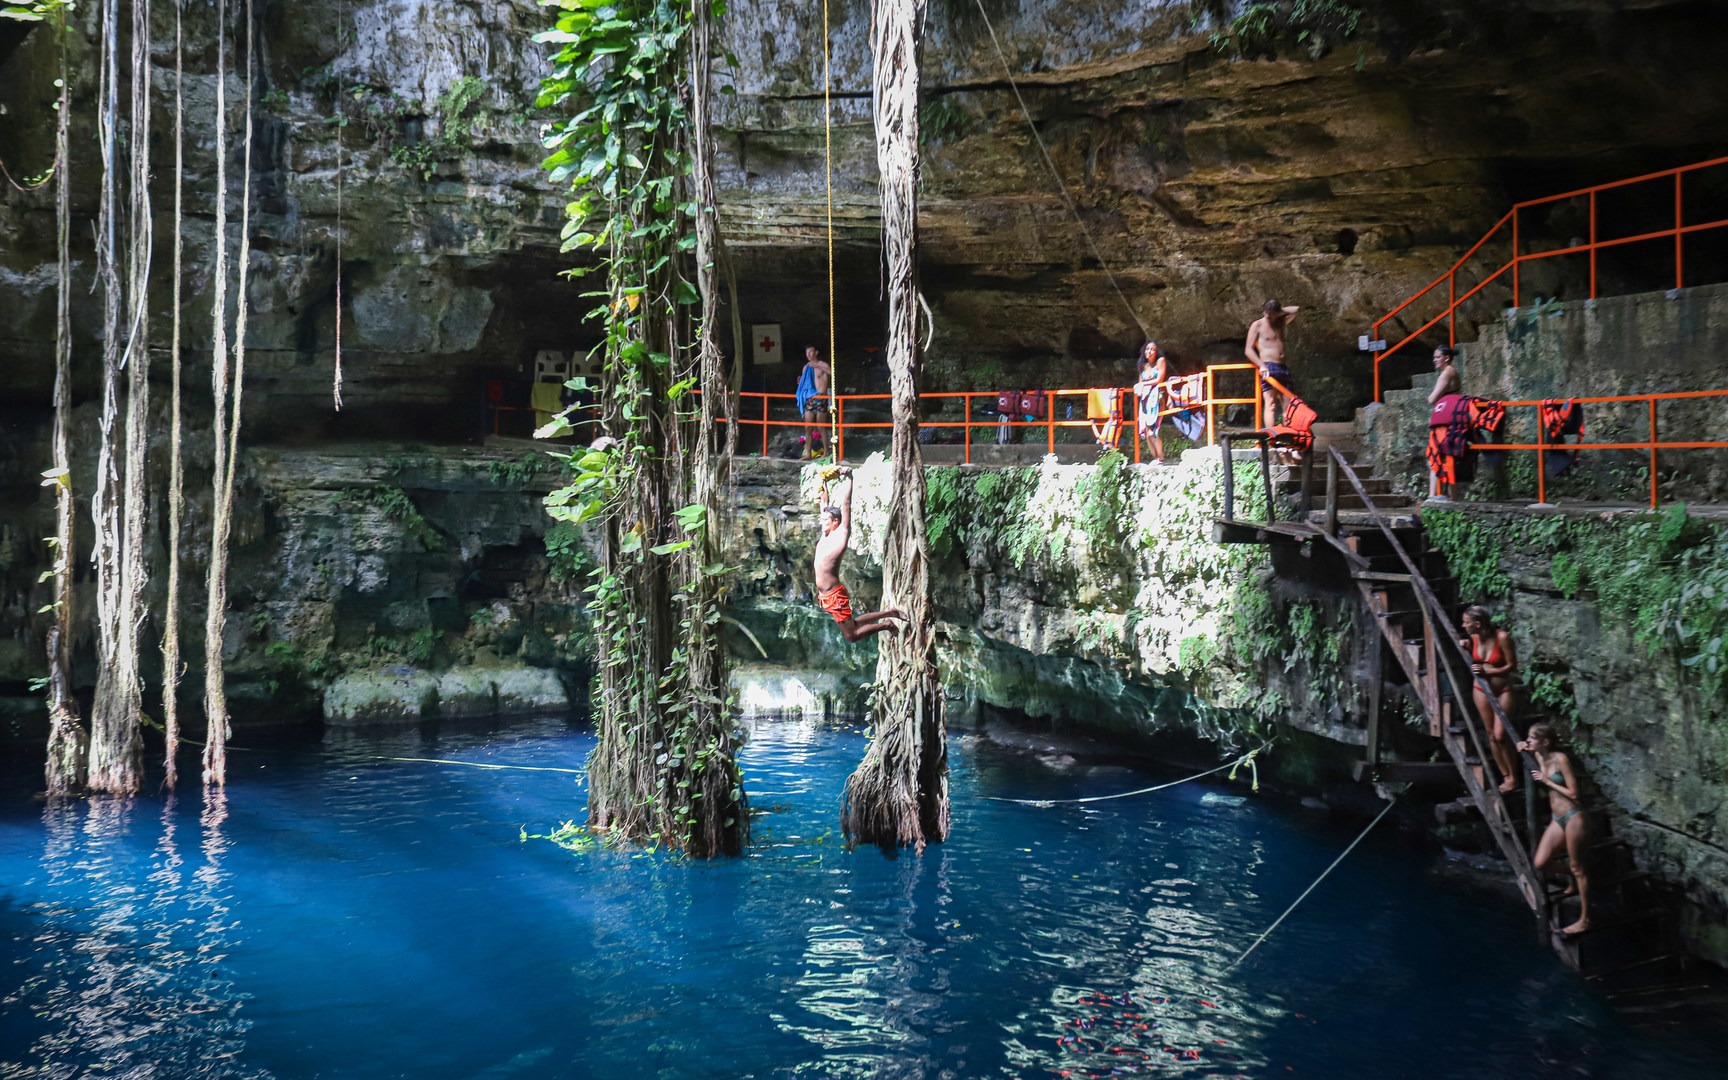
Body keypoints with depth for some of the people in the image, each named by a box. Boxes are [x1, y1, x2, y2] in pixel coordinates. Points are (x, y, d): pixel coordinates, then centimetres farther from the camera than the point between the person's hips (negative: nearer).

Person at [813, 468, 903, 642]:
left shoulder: (841, 534, -9)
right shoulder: (826, 535, 10)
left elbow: (846, 504, -12)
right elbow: (825, 505, 21)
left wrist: (848, 478, -10)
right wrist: (824, 484, 21)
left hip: (834, 595, -9)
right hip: (825, 595, 9)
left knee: (851, 635, -5)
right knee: (852, 626, 15)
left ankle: (886, 624, 10)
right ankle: (889, 613, 24)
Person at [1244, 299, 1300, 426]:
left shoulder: (1280, 322, 16)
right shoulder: (1257, 325, 0)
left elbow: (1297, 310, 18)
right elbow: (1248, 349, -5)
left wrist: (1281, 311, 9)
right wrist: (1261, 365, -17)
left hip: (1283, 368, 7)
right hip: (1268, 368, -6)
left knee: (1288, 404, 1)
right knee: (1270, 404, -14)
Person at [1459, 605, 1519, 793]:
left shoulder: (1502, 637, -20)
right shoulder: (1473, 638, -5)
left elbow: (1512, 666, -14)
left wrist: (1487, 671, -23)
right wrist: (1467, 649, -8)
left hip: (1502, 690, -5)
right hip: (1481, 690, 5)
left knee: (1500, 735, -8)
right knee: (1491, 735, 8)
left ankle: (1513, 777, 8)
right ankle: (1506, 777, 18)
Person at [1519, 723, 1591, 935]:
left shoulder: (1561, 759, -16)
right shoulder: (1540, 757, 4)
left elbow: (1573, 793, -18)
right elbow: (1523, 746, 29)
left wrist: (1546, 781, -15)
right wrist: (1525, 747, 7)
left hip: (1573, 817, -8)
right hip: (1557, 819, 8)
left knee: (1577, 868, 1)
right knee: (1540, 864, 2)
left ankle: (1585, 919, 10)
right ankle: (1574, 882, 29)